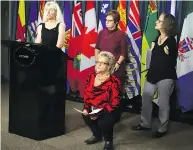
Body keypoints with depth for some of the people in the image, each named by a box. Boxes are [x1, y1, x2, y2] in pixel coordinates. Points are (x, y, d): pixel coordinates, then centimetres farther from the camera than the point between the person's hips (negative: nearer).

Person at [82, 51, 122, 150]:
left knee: (103, 122, -31)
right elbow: (86, 95, 6)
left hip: (110, 112, -7)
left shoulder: (113, 82, -20)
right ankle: (97, 135, 14)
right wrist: (86, 108, -10)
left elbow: (114, 103, -22)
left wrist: (100, 113, -28)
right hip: (93, 109, 7)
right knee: (85, 115, -17)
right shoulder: (91, 77, 0)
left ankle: (108, 141, 3)